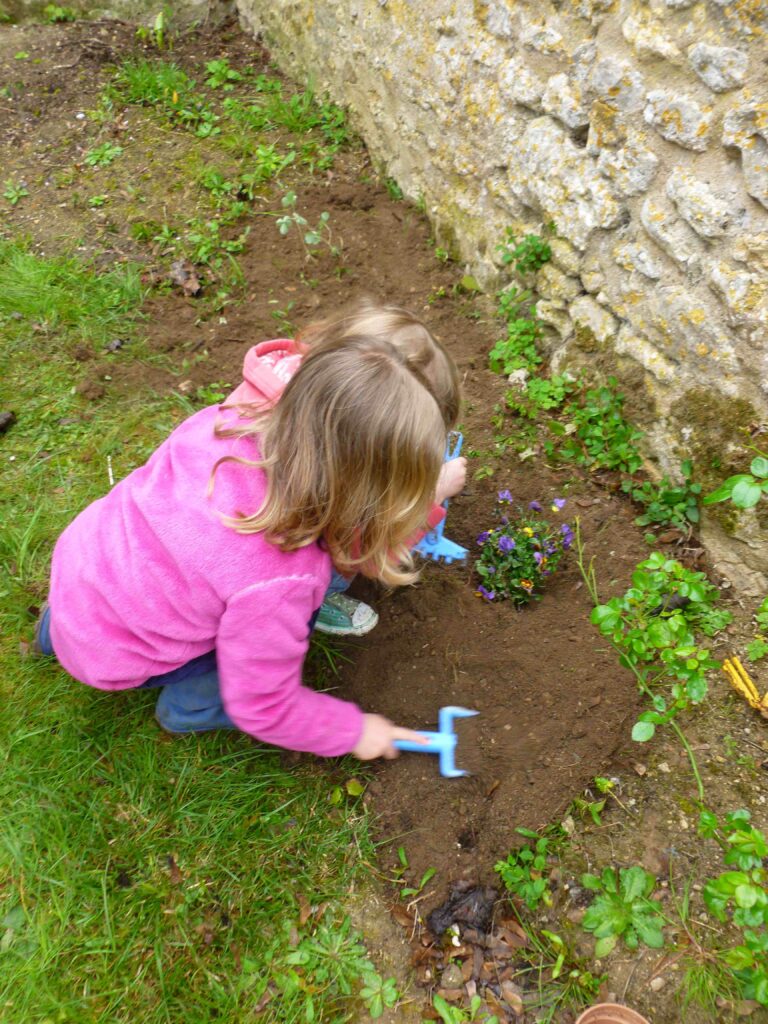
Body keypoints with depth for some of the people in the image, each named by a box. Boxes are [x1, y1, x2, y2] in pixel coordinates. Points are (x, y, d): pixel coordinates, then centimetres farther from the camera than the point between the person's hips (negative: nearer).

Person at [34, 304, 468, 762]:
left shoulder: (231, 420, -25)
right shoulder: (277, 584, -38)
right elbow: (262, 710, -19)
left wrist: (425, 487, -1)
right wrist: (352, 730, -4)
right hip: (111, 651, -5)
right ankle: (188, 705, 22)